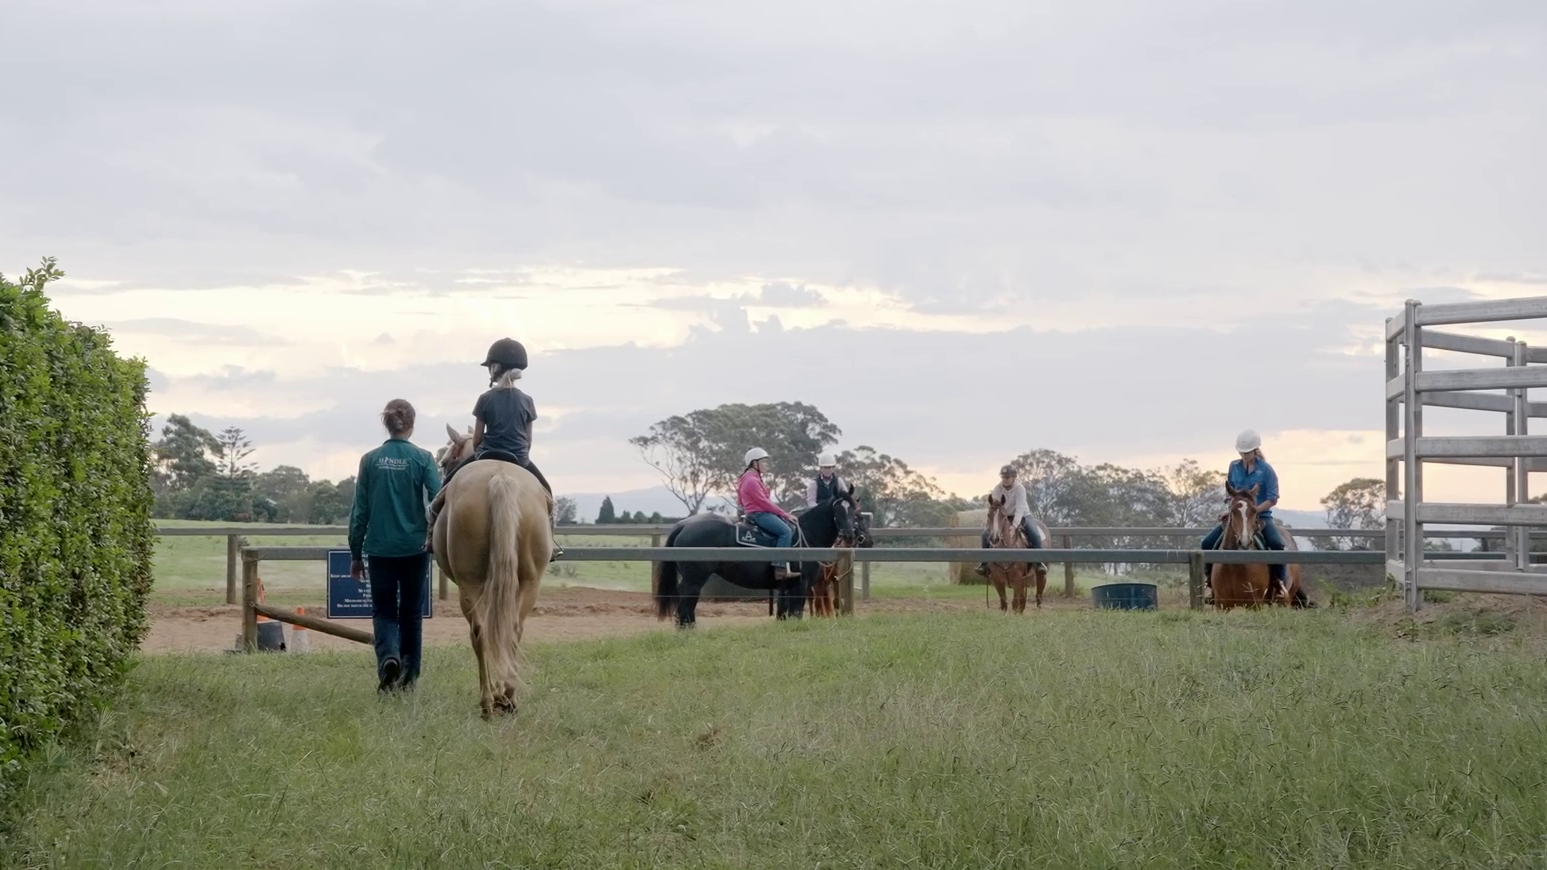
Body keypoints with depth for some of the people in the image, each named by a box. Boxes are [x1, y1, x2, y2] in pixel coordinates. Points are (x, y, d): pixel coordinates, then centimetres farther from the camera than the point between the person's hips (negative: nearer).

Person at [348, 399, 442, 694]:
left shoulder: (370, 460, -1)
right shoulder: (423, 458, -5)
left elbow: (360, 510, 2)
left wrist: (355, 553, 8)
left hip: (380, 548, 0)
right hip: (415, 548, 0)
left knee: (383, 611, 8)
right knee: (411, 613, 13)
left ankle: (389, 657, -20)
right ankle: (408, 677, 16)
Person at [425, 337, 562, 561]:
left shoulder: (486, 399, -7)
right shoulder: (526, 401, 0)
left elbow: (476, 439, -1)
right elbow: (529, 440, 6)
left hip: (487, 458, -2)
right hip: (519, 461, 2)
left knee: (448, 484, 17)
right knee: (544, 490, 26)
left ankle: (433, 533, 11)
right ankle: (549, 539, 19)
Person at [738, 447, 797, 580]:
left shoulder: (756, 479, 20)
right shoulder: (751, 480, -14)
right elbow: (763, 502, -18)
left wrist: (784, 513, 11)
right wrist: (784, 514, -14)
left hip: (763, 512, 11)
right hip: (758, 514, -11)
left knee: (792, 528, 5)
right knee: (785, 531, -24)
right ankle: (781, 568, -32)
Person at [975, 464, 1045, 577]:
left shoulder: (1020, 488, -24)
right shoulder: (997, 488, -14)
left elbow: (1020, 509, -33)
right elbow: (993, 506, -17)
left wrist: (1014, 525, -46)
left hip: (1021, 516, -3)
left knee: (1035, 536, -25)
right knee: (986, 534, -14)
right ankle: (984, 562, -3)